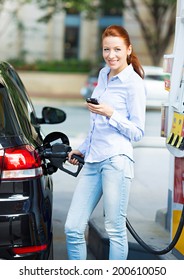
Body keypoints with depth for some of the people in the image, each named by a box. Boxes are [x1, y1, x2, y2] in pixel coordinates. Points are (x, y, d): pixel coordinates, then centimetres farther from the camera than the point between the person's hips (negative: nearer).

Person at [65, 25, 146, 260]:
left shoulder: (133, 83, -4)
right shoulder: (103, 74, 18)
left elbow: (137, 131, -5)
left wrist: (110, 114, -16)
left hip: (116, 160, -7)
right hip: (93, 161, 7)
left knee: (115, 229, -3)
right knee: (72, 228, 3)